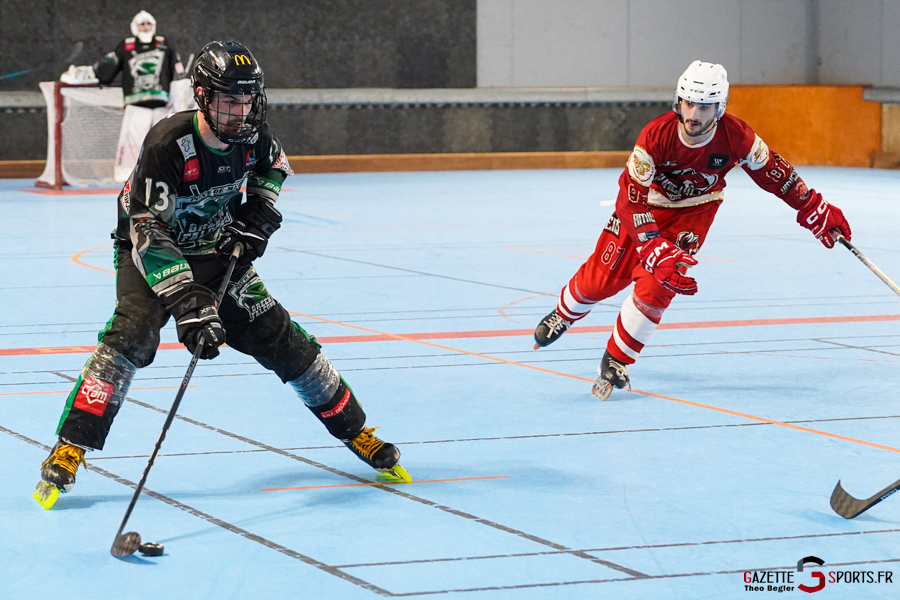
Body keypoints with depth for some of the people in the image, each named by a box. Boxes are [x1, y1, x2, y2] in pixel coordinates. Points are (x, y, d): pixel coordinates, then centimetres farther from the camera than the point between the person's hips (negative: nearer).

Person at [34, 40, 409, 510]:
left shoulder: (250, 134, -14)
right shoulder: (168, 144, -32)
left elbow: (274, 164, 13)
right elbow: (148, 233, -35)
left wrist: (259, 213, -5)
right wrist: (187, 302, -42)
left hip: (217, 251, 5)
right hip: (153, 253, -5)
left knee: (278, 336, 2)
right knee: (130, 337, -27)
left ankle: (355, 431, 17)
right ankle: (68, 451, -23)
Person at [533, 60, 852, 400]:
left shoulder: (736, 137, -29)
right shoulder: (656, 135, -35)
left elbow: (773, 173, -11)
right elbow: (631, 201, -35)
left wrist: (817, 211, -5)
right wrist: (658, 253, -44)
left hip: (694, 210, 1)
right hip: (646, 202, 0)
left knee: (657, 286, -17)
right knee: (602, 277, 4)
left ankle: (616, 360, 1)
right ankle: (564, 315, 39)